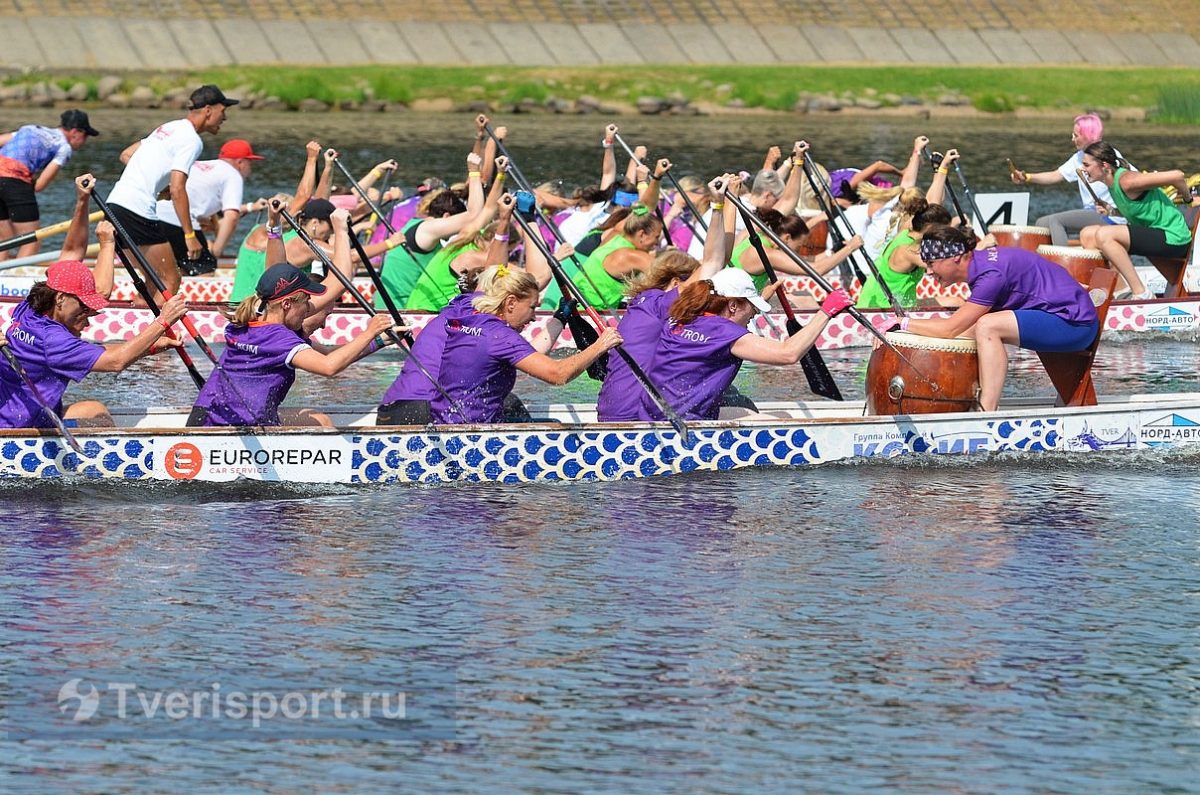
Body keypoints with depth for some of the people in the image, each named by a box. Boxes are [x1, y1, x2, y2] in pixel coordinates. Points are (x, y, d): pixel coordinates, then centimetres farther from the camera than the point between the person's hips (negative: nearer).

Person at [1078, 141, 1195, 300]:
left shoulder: (1127, 181, -22)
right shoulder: (1113, 182, 7)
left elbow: (1177, 176, -23)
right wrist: (1111, 212, 2)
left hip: (1173, 239, -10)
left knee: (1103, 235, -25)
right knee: (1087, 235, 6)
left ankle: (1141, 293, -21)